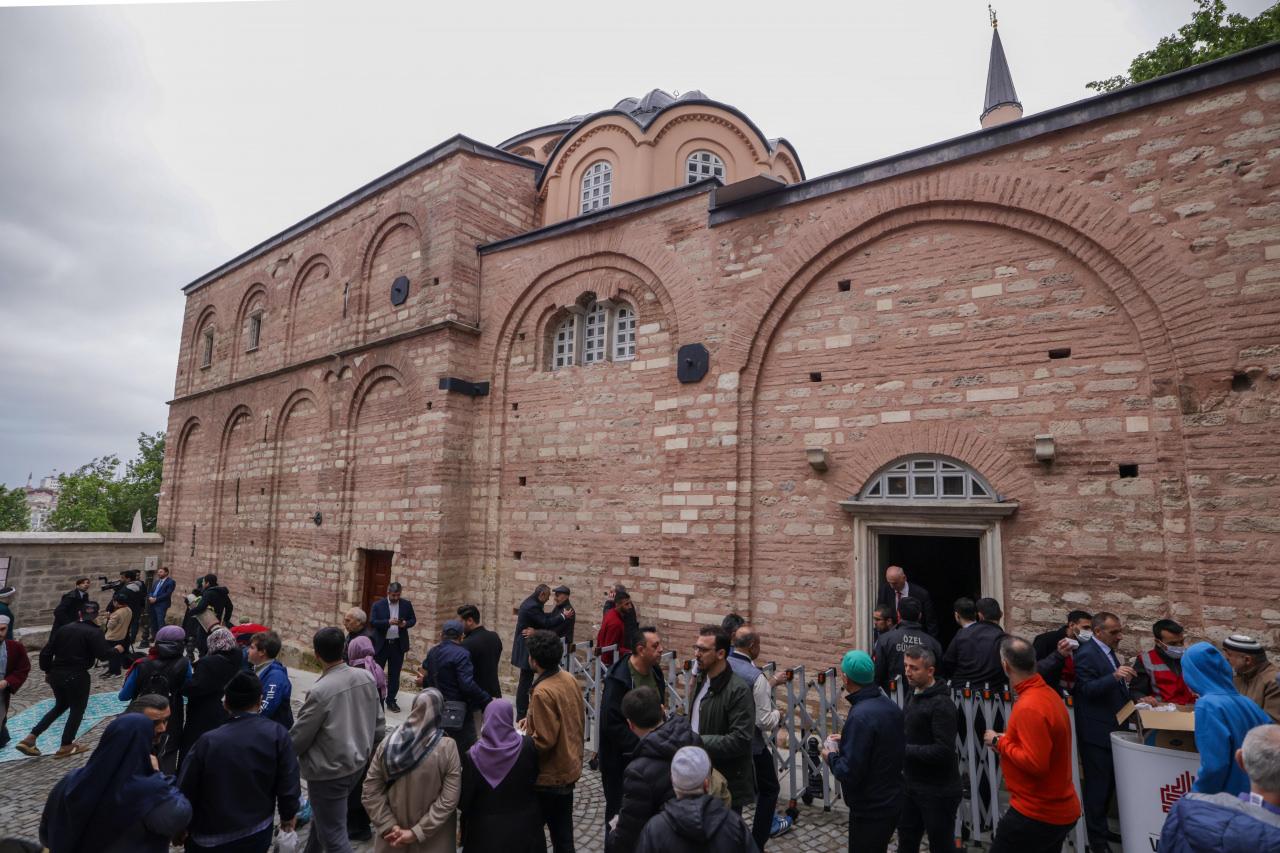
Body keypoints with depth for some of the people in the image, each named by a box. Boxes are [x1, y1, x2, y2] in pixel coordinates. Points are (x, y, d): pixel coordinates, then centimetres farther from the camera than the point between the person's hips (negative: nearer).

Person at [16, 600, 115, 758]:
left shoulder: (63, 628, 6)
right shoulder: (94, 632, -11)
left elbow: (46, 652, 7)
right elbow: (103, 655, -18)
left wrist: (47, 670, 20)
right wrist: (116, 650, 1)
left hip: (56, 674, 6)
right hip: (77, 676, -6)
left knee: (60, 706, 24)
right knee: (77, 709, 10)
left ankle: (30, 738, 16)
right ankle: (66, 746, 15)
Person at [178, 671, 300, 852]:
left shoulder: (208, 742, -19)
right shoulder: (278, 735, -18)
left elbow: (186, 790, -8)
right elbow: (288, 783, -12)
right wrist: (289, 814, 7)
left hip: (210, 838, 0)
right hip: (258, 834, 1)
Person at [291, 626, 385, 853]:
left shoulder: (320, 691, -26)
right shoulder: (366, 678, -7)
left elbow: (299, 737, -13)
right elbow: (379, 723, 3)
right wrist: (368, 750, 20)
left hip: (329, 771, -7)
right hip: (357, 764, 7)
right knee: (323, 818, 28)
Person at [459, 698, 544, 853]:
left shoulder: (472, 755, -17)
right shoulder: (527, 745, -16)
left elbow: (463, 801, -11)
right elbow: (534, 776, -2)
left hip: (486, 831, 0)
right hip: (523, 827, 1)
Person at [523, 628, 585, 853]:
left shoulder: (542, 692, -26)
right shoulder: (570, 679, -1)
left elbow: (544, 741, -25)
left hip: (549, 776, -8)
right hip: (570, 768, 8)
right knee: (563, 833, 19)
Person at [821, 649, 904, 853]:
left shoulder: (860, 716, -27)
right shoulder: (889, 704, 0)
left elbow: (849, 772, -26)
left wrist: (831, 757, -7)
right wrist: (846, 740, 11)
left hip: (870, 809, -8)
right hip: (892, 800, 8)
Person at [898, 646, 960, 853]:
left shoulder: (942, 704, -21)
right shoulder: (912, 692, 5)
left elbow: (944, 751, -27)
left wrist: (903, 749, -23)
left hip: (938, 791, -8)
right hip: (911, 784, 8)